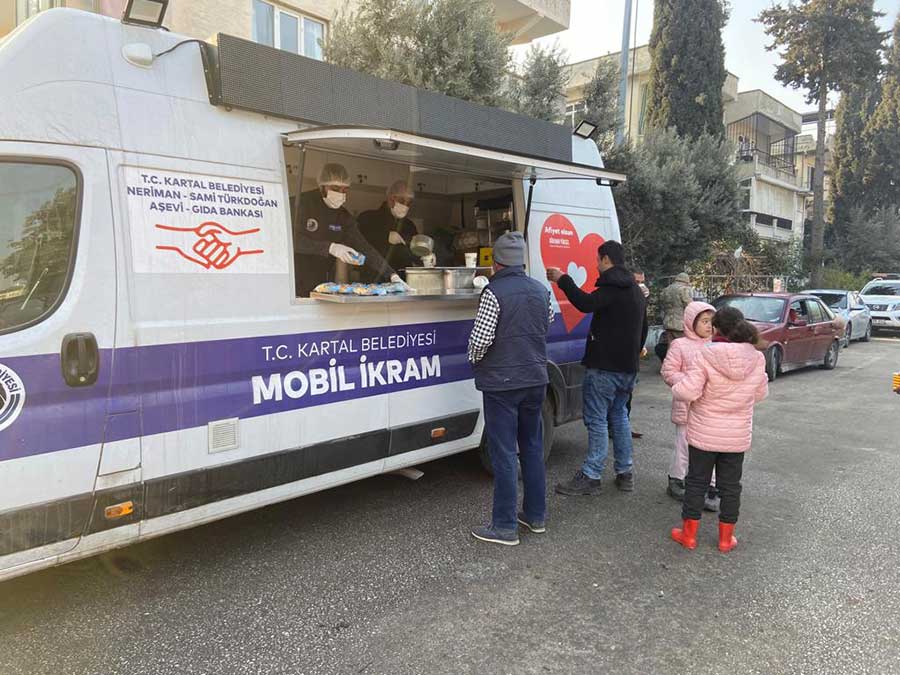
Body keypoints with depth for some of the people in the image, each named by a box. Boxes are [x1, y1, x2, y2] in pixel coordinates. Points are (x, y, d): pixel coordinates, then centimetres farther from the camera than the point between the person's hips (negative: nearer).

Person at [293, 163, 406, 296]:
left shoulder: (343, 217, 6)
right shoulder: (302, 203, -7)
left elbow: (363, 246, -1)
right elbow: (294, 240, -18)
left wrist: (391, 274, -12)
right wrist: (329, 247, -29)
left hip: (325, 285, 4)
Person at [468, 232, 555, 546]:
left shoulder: (494, 292, -15)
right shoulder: (541, 290, 6)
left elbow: (480, 338, -17)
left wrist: (474, 359, 2)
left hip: (502, 382, -6)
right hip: (536, 379, 6)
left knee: (504, 453, 0)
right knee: (533, 447, 16)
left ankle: (505, 526, 7)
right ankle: (536, 515, 26)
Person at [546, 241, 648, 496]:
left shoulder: (613, 287, -14)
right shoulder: (637, 291, 19)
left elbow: (586, 303, -31)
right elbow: (643, 330, 27)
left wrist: (563, 280, -22)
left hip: (605, 366, -9)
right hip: (628, 367, 9)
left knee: (597, 419, -5)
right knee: (619, 415, 18)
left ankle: (590, 477, -2)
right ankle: (625, 473, 21)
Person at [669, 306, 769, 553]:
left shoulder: (707, 355, -19)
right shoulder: (757, 359, -6)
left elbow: (688, 392, -22)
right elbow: (760, 394, 7)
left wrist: (676, 387, -2)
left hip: (704, 434, -3)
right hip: (737, 436, 3)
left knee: (697, 481, 11)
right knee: (730, 485, 15)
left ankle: (689, 535, 21)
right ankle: (726, 538, 26)